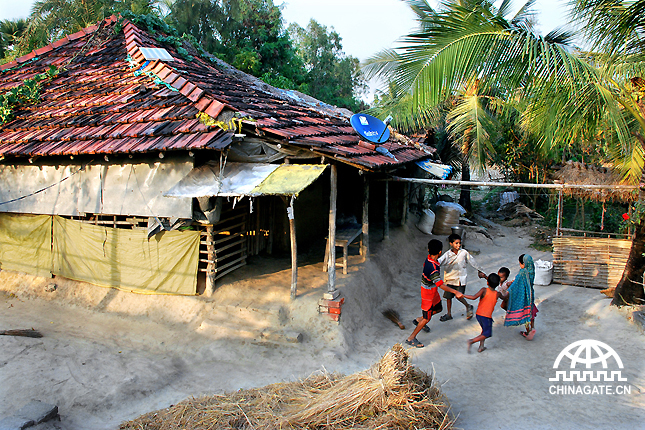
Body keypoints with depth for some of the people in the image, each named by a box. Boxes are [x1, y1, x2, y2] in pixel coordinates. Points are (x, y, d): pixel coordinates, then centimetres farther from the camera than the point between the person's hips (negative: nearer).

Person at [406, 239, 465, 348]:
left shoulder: (429, 259, -8)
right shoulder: (433, 268, -37)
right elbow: (441, 285, -35)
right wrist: (456, 292, -33)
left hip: (433, 291, 9)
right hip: (428, 294, -9)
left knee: (438, 309, 27)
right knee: (427, 318, 5)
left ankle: (419, 320, 43)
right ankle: (411, 338, 17)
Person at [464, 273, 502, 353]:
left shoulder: (484, 290, -11)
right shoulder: (497, 294, -7)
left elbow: (474, 297, -25)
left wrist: (463, 295, -18)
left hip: (478, 314, 3)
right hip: (487, 317, -3)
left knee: (485, 330, 24)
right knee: (487, 334, 10)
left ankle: (481, 346, 23)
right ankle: (472, 341, -6)